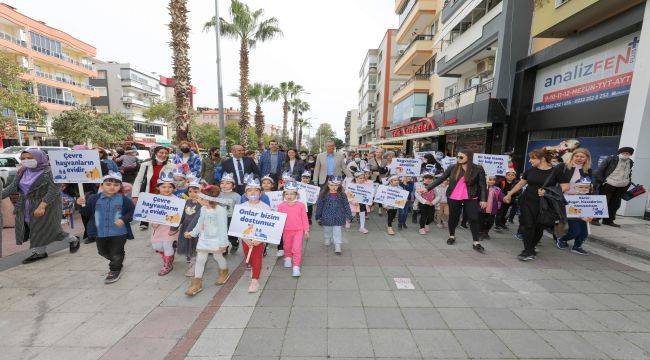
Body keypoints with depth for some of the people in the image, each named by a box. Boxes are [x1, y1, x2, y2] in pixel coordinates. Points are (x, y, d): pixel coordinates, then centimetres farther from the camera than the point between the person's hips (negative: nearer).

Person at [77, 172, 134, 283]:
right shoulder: (94, 198, -1)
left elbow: (132, 211, -2)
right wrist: (83, 205, -12)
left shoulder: (124, 200, -10)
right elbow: (87, 213, 6)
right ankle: (117, 261, 47)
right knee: (103, 251, 22)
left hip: (119, 233, -4)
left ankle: (114, 271, 24)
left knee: (116, 253, 4)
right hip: (100, 233, 5)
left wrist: (124, 220, -16)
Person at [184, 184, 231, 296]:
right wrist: (192, 233, 23)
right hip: (204, 239, 6)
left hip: (216, 240, -6)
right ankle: (197, 283, 17)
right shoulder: (203, 209, 1)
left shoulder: (220, 210, -22)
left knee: (217, 256, 10)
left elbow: (223, 228, -20)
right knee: (200, 259, 6)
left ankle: (224, 272, 39)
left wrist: (222, 243, -18)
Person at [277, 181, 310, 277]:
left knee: (297, 248, -8)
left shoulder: (301, 205, -10)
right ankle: (288, 258, 50)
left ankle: (296, 267, 3)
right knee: (287, 247, 22)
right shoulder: (281, 206, -8)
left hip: (298, 230, -2)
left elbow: (304, 218, -2)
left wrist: (306, 230, 0)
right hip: (286, 231, 2)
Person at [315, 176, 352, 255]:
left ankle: (337, 247, 12)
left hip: (338, 218, -1)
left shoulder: (342, 195, -7)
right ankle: (327, 240, 47)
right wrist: (318, 217, 1)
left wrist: (349, 216, 0)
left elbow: (346, 206, 0)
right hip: (327, 217, 1)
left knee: (337, 232, 3)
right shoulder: (323, 194, -9)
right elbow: (319, 206, -3)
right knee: (327, 231, 21)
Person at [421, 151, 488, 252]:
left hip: (470, 198, -1)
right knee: (453, 218, 11)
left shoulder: (478, 169, -5)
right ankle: (452, 236, 33)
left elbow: (483, 185, -2)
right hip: (453, 198, 1)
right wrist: (427, 188, -6)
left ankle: (476, 243, 11)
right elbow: (440, 179, -1)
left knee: (474, 219, -1)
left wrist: (483, 199, -8)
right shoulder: (453, 168, -2)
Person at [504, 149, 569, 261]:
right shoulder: (530, 171, 6)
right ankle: (528, 251, 3)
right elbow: (520, 184, 14)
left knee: (539, 227, 5)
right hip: (528, 202, 1)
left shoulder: (555, 171, -2)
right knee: (528, 225, -5)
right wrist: (509, 194, 13)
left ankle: (531, 249, 23)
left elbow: (565, 186, -3)